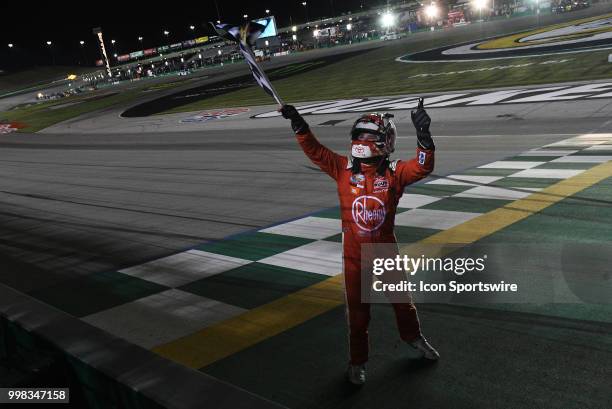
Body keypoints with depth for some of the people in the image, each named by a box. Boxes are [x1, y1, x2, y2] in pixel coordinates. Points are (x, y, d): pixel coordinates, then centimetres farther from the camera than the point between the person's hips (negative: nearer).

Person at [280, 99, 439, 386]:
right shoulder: (344, 169, -7)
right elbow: (316, 151, -13)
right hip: (354, 255, 0)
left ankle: (413, 337, 50)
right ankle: (357, 361, 29)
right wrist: (298, 125, -25)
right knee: (357, 311, 11)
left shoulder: (395, 173, -10)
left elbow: (422, 167, -25)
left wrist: (423, 135, -40)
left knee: (402, 299, 21)